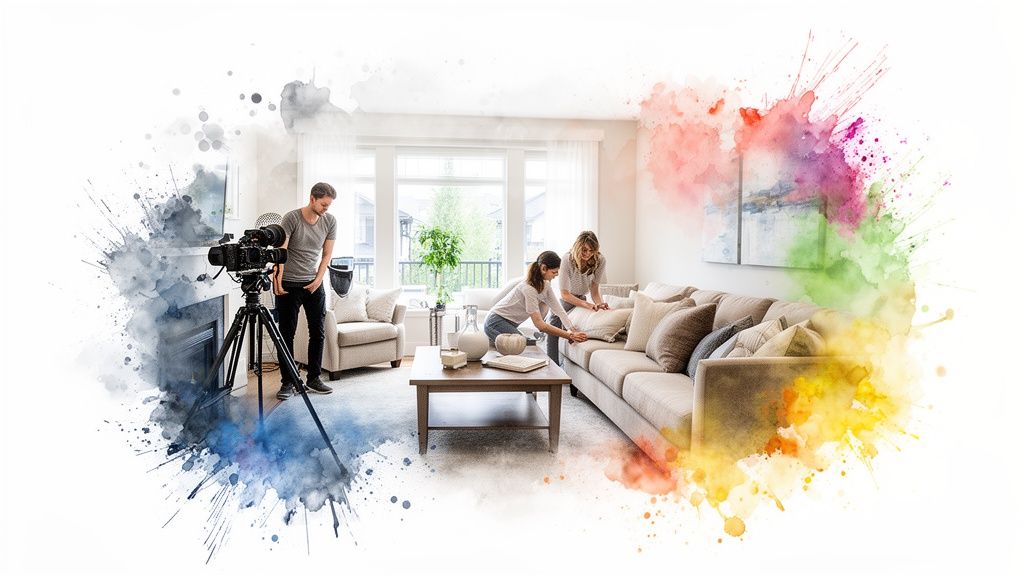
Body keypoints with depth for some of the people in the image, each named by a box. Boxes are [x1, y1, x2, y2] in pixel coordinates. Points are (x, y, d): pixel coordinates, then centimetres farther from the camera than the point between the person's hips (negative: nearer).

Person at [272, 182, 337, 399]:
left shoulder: (330, 221, 0)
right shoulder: (291, 218, -12)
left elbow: (326, 254, 5)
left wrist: (318, 279, -5)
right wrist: (278, 280, -23)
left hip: (314, 284, 4)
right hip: (289, 284, -4)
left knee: (318, 332, 6)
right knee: (287, 334, 0)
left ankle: (313, 379, 17)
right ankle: (287, 382, 9)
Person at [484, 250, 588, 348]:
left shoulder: (545, 284, -1)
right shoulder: (528, 288, -28)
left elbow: (558, 309, -4)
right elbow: (540, 325, -29)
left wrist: (572, 330, -19)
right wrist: (569, 336, -29)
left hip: (509, 323, 9)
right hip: (496, 323, -9)